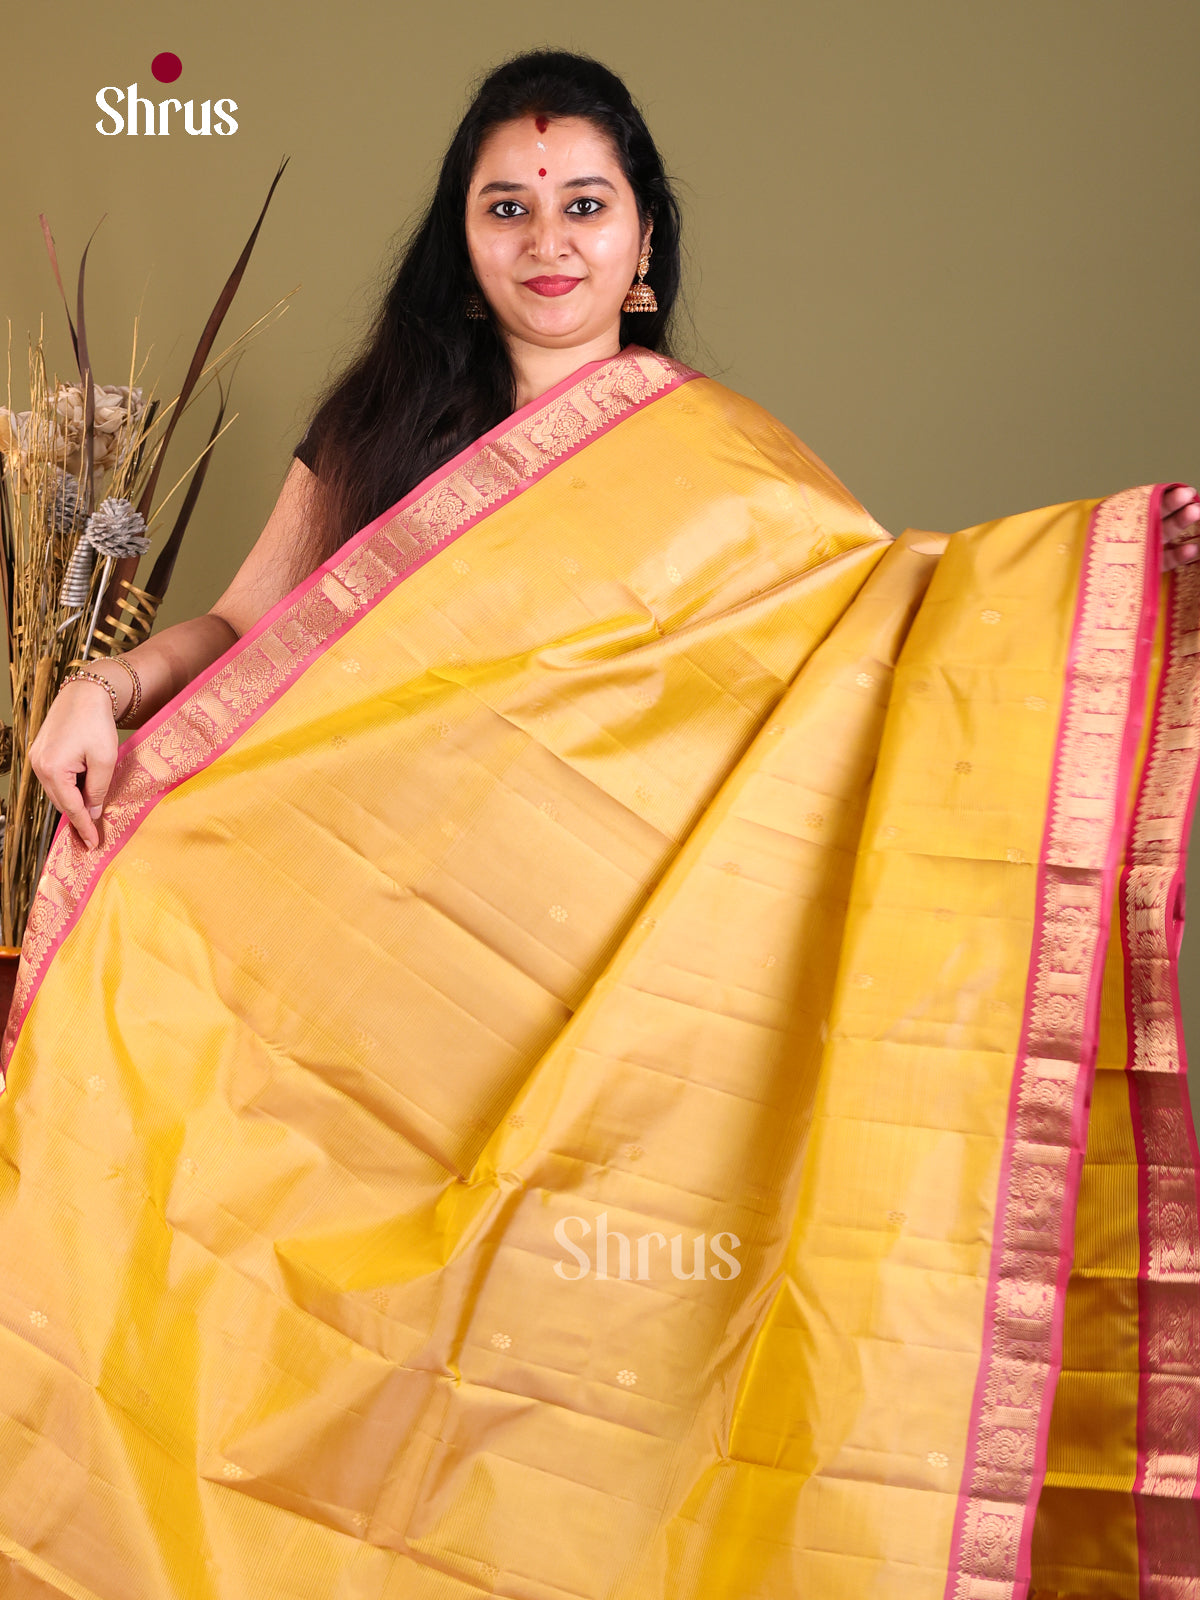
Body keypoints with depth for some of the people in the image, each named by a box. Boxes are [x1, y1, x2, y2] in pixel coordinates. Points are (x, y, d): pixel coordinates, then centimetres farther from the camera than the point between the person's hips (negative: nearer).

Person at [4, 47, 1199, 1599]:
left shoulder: (713, 457, 3)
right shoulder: (378, 422, 9)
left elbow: (895, 598, -3)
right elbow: (245, 630, 12)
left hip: (592, 987, -1)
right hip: (370, 970, 2)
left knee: (556, 1324, 5)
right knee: (356, 1322, 8)